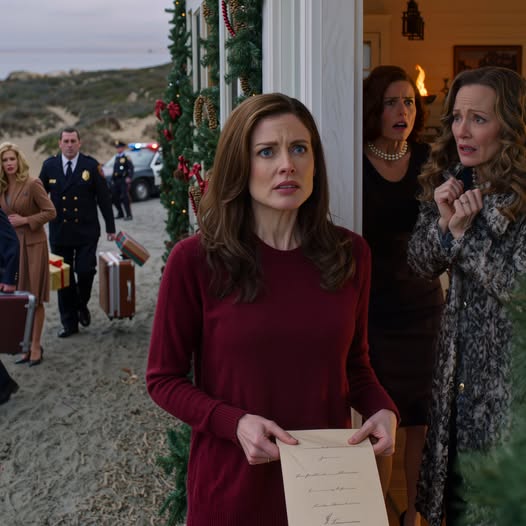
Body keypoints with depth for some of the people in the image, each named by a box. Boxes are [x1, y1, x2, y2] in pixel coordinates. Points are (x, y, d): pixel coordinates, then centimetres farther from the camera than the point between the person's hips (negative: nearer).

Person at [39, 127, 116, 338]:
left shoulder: (91, 166, -2)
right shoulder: (49, 166, 3)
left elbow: (104, 198, 1)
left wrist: (110, 228, 1)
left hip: (86, 232, -2)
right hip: (59, 232, 2)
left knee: (85, 271, -10)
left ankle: (82, 305, 20)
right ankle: (69, 322, 16)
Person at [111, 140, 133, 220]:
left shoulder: (126, 158, -4)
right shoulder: (116, 158, 18)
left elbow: (131, 168, -14)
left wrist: (129, 177, -25)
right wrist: (112, 179, 17)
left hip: (123, 180, -7)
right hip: (116, 180, 7)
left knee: (124, 197, -10)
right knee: (114, 197, 7)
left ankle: (129, 215, -5)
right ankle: (120, 213, 21)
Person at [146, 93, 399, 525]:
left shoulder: (350, 254, -3)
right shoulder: (195, 260, -13)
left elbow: (355, 362, 9)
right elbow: (164, 378, -5)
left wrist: (382, 409, -10)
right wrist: (235, 423, -20)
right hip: (232, 486, -3)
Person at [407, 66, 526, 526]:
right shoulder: (449, 180, 3)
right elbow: (422, 264, 4)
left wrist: (466, 232, -21)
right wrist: (442, 220, -13)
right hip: (458, 356, 6)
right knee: (454, 479, 16)